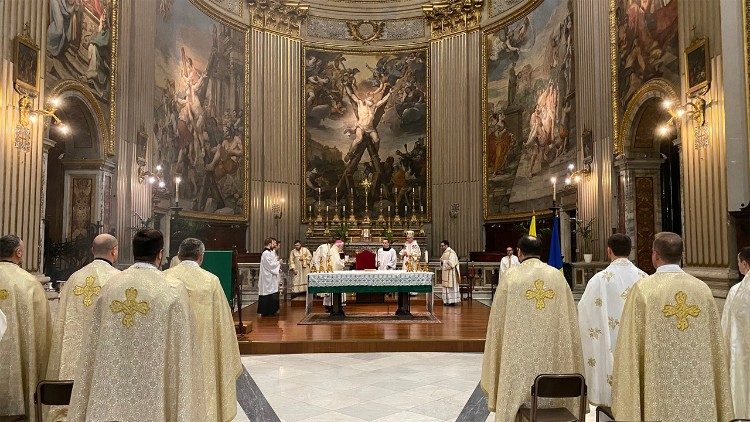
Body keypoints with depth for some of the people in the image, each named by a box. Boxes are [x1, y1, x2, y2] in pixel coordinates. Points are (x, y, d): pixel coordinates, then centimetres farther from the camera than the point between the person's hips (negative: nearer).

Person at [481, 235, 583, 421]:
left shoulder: (511, 276, -6)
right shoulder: (557, 276, 2)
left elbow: (498, 319, -1)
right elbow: (570, 320, 7)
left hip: (519, 355, -3)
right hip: (554, 355, 3)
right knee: (552, 397, 13)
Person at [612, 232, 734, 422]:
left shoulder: (643, 289, -11)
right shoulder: (702, 289, 1)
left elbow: (631, 345, -10)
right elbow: (715, 345, 6)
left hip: (658, 390, -4)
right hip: (699, 387, 4)